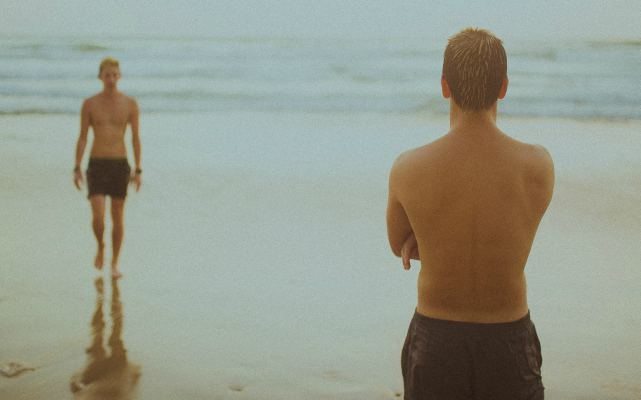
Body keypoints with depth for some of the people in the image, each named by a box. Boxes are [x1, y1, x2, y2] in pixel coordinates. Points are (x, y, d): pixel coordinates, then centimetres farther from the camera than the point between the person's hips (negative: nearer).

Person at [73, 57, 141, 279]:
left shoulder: (130, 103, -1)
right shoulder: (89, 104, -1)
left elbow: (136, 138, 1)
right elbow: (82, 138, 2)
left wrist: (138, 171, -3)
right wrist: (77, 169, -4)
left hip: (120, 165, 1)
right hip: (96, 165, 0)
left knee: (118, 217, 5)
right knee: (98, 216, -11)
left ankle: (115, 264, 20)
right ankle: (100, 246, 22)